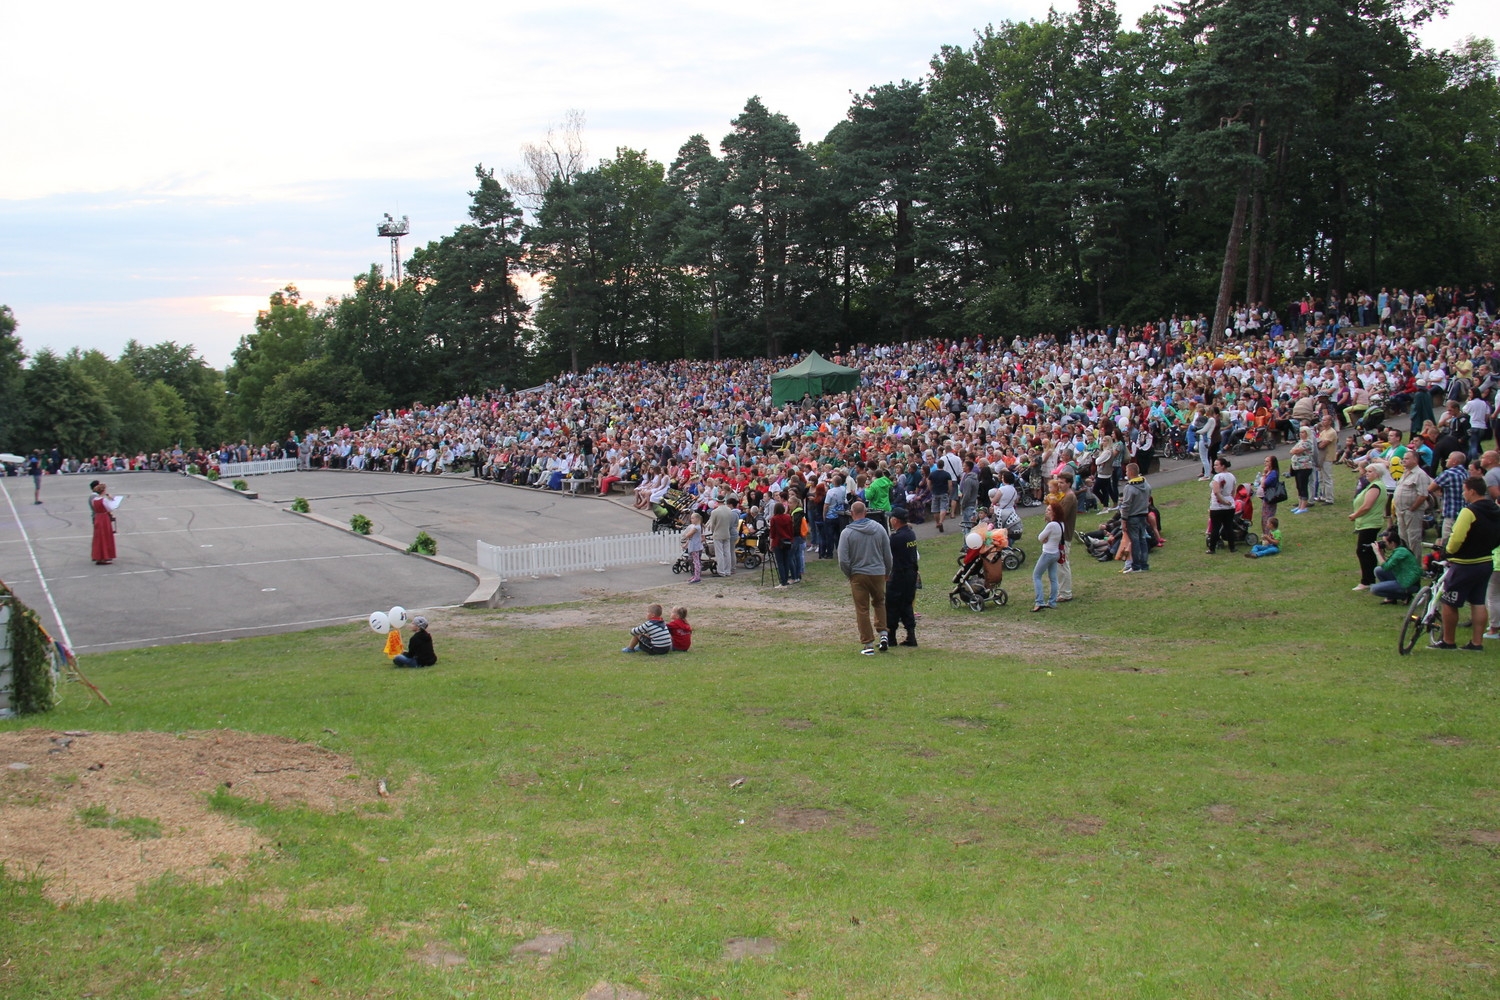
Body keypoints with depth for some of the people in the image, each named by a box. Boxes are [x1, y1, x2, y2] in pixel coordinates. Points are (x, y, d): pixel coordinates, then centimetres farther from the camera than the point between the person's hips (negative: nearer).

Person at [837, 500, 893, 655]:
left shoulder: (847, 533, -11)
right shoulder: (879, 528, -2)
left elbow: (843, 560, -11)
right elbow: (888, 554, 5)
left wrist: (849, 575, 6)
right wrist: (887, 573, 19)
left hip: (858, 575, -3)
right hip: (878, 573, 3)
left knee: (862, 610, 5)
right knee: (879, 602, 24)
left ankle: (868, 644, 7)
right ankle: (883, 633, 11)